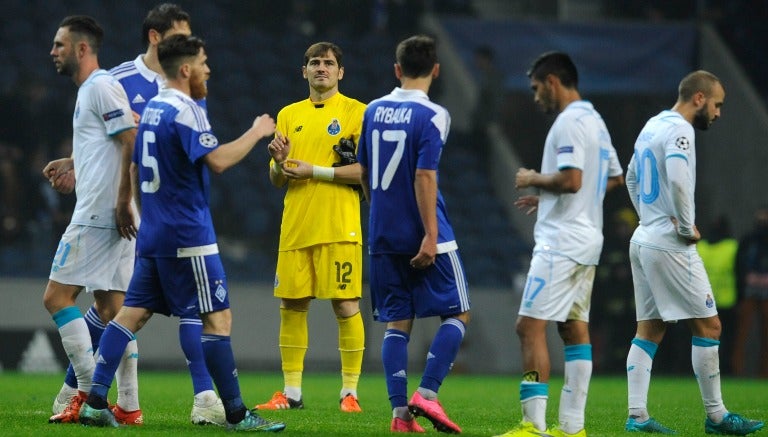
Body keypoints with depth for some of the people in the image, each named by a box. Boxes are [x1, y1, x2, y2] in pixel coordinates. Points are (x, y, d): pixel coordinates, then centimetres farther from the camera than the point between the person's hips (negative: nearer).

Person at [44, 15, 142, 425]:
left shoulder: (102, 87, -10)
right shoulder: (89, 90, 20)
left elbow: (132, 144, -18)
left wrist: (122, 202, -21)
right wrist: (72, 164, 20)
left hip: (99, 213, -10)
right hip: (110, 218, 10)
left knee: (57, 296, -7)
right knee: (110, 307, 7)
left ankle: (88, 391, -10)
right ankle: (128, 406, 5)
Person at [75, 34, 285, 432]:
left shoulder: (151, 110, 14)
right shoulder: (185, 111, -13)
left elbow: (135, 171, 21)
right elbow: (216, 161, -24)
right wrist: (256, 133, -11)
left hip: (153, 234, 9)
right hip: (188, 236, -9)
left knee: (132, 314, 7)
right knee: (218, 318, -4)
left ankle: (95, 402, 1)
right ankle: (236, 415, -3)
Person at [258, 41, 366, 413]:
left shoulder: (355, 112, 1)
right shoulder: (289, 115, 15)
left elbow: (367, 170, -8)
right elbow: (276, 180, 16)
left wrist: (315, 171, -13)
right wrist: (279, 162, -7)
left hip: (339, 226, -5)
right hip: (295, 225, 5)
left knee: (346, 306, -5)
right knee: (291, 306, 4)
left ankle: (349, 392, 1)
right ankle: (291, 393, 10)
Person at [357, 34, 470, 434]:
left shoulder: (374, 111, 8)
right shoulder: (432, 116, -11)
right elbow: (424, 177, -18)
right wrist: (431, 236, -18)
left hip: (382, 236, 6)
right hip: (423, 236, -6)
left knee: (397, 322, 8)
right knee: (457, 314, 6)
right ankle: (426, 394, -9)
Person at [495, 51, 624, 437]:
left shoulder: (569, 122, -14)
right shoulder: (595, 121, 16)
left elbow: (571, 179, -25)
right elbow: (615, 178, 25)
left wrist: (534, 180, -6)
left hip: (561, 242, -10)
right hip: (586, 240, 10)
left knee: (530, 326, -11)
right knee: (575, 328, 10)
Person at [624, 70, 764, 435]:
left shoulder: (652, 127, 16)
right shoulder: (679, 130, -14)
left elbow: (631, 178, 28)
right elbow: (677, 180, -29)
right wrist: (688, 226, -17)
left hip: (644, 239, 10)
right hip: (670, 245, -10)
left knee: (649, 330, 9)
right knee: (707, 326, -3)